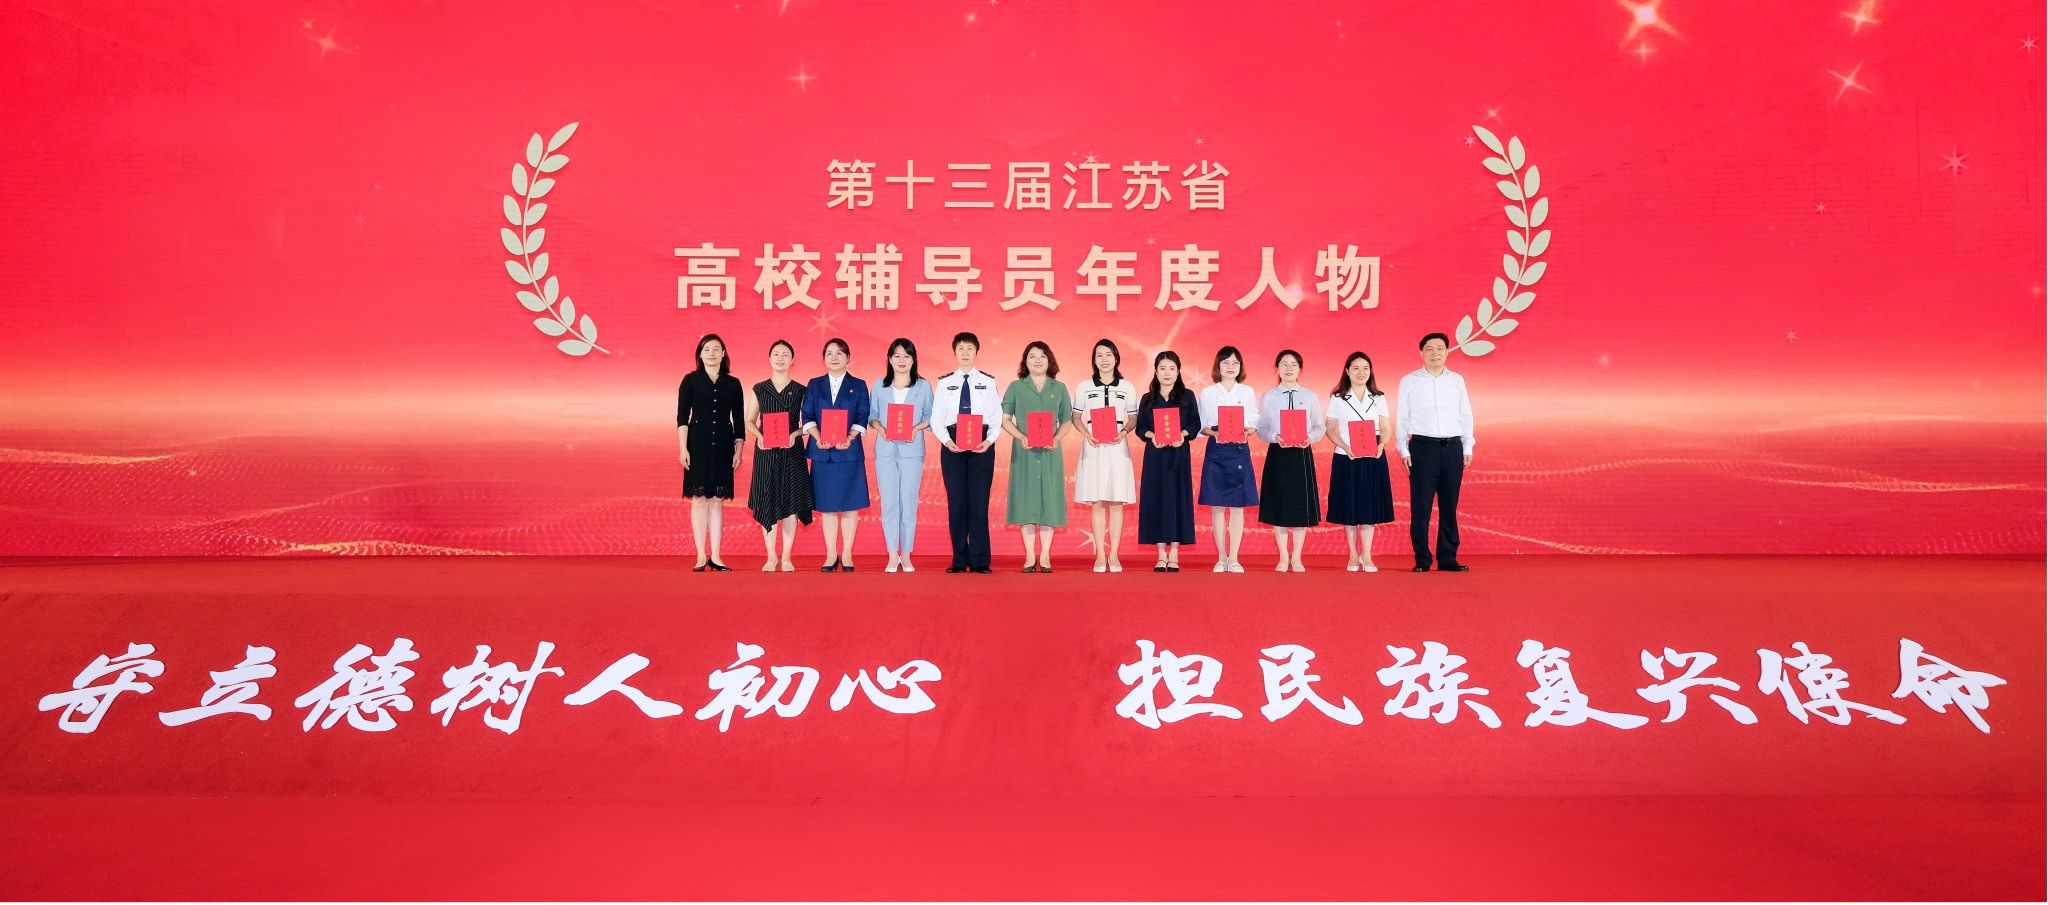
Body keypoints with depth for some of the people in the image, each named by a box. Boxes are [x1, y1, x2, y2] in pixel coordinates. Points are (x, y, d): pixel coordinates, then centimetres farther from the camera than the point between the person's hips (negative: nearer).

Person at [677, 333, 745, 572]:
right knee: (699, 499, -1)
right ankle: (701, 556, 4)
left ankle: (715, 556, 8)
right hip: (697, 446, -2)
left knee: (718, 500, 3)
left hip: (723, 447, 2)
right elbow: (682, 417, 1)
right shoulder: (690, 380, 4)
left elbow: (739, 420, 10)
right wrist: (683, 448, -7)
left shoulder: (732, 384, 9)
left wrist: (738, 451, 4)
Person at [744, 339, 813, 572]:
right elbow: (749, 421, 9)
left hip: (792, 451, -1)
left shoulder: (800, 391, 6)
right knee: (767, 502, 0)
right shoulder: (759, 389, 8)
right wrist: (760, 436, -10)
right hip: (766, 452, 1)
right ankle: (771, 557, 9)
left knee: (790, 501, -1)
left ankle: (786, 557, 6)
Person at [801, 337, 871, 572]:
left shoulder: (858, 386, 8)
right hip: (822, 451, 1)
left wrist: (850, 438, -16)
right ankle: (831, 555, 10)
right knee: (827, 506, 4)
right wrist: (818, 437, -14)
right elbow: (807, 416, 4)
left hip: (849, 452, -1)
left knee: (850, 504, 1)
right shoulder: (814, 385, 11)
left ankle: (846, 555, 8)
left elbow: (862, 418, 0)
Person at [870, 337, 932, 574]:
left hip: (912, 450, -1)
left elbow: (930, 416, 6)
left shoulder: (923, 386, 7)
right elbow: (871, 415, 10)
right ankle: (892, 556, 4)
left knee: (909, 502, -1)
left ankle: (906, 555, 7)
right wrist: (880, 428, -9)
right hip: (885, 450, 1)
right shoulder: (879, 386, 10)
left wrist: (916, 428, -12)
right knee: (889, 503, -2)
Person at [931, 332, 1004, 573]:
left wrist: (989, 440, -13)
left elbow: (997, 417, 3)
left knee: (979, 500, -2)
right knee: (956, 501, 2)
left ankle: (980, 561, 2)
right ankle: (959, 560, 8)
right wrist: (947, 441, -11)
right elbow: (937, 418, 5)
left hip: (982, 445, -1)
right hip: (952, 444, 1)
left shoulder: (988, 382, 6)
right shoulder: (944, 383, 8)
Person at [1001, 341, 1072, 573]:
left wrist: (1056, 438, -9)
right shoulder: (1016, 387, 6)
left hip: (1050, 452, 1)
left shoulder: (1059, 388, 9)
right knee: (1026, 500, 0)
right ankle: (1030, 556, 6)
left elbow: (1066, 421, 10)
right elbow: (1005, 419, 4)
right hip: (1024, 452, -1)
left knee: (1049, 499, 1)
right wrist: (1021, 437, -12)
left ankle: (1045, 556, 7)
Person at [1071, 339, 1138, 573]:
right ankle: (1100, 555, 5)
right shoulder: (1084, 387, 6)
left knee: (1116, 502, 0)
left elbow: (1134, 418, 9)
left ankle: (1113, 555, 5)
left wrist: (1123, 432, -10)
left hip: (1117, 448, 0)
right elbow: (1075, 417, 8)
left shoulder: (1127, 387, 7)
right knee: (1096, 503, -1)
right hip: (1093, 448, 0)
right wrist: (1087, 434, -9)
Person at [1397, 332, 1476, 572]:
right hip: (1423, 447, -2)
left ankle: (1447, 558, 12)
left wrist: (1468, 447, 8)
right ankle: (1422, 560, 3)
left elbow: (1466, 415, 14)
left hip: (1453, 448, 3)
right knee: (1420, 507, -3)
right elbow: (1401, 418, 5)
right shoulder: (1409, 381, 5)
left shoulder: (1457, 380, 11)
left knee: (1449, 506, 6)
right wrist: (1404, 450, -1)